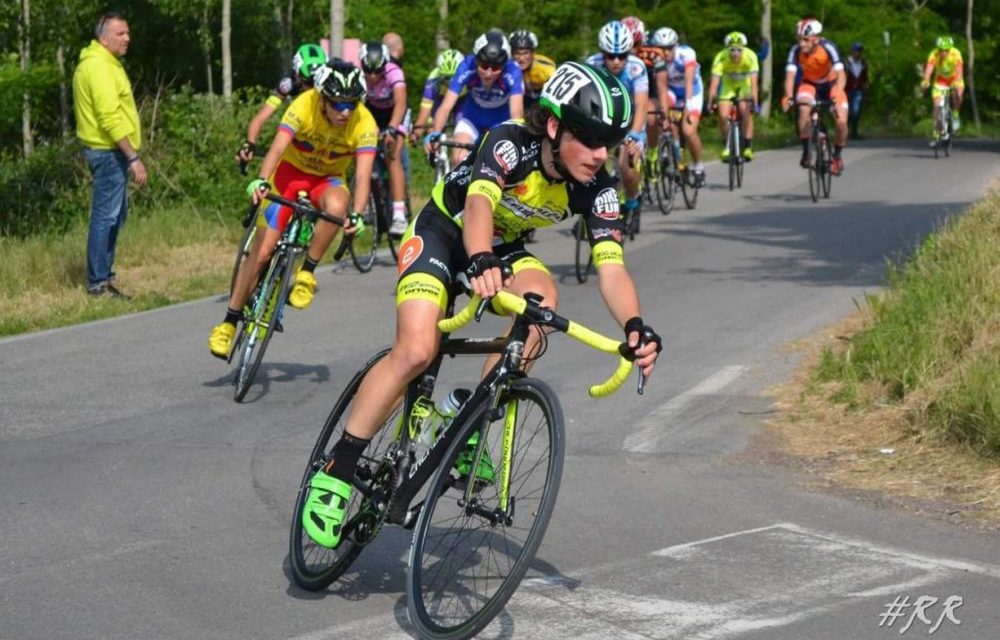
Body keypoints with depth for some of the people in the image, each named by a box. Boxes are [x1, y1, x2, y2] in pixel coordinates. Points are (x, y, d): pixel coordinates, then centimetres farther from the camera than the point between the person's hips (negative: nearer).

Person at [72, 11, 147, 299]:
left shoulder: (101, 63, 17)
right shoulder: (99, 67, -17)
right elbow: (110, 119, -23)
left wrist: (130, 154, 20)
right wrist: (133, 157, -23)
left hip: (109, 150, 11)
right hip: (109, 152, -11)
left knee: (115, 215, 16)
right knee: (106, 216, -8)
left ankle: (103, 275, 24)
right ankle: (98, 283, -6)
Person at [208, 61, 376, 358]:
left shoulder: (364, 123, -25)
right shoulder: (304, 106, -27)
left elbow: (363, 174, -32)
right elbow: (277, 147, -38)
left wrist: (357, 215, -48)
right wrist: (261, 181, -56)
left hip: (328, 179, 1)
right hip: (291, 171, -1)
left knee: (336, 205, -37)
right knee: (261, 251, -8)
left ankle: (307, 272, -17)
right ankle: (230, 320, 8)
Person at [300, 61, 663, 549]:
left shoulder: (595, 189, -18)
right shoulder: (510, 143, -31)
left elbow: (611, 267, -27)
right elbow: (479, 203, -49)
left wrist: (635, 326, -46)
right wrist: (481, 262, -70)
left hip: (502, 250, 4)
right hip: (441, 233, -4)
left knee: (543, 296, -29)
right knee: (416, 351, -25)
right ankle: (335, 473, -14)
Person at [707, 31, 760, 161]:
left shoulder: (750, 57, -32)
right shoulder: (721, 58, -31)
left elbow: (753, 81, -40)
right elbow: (715, 81, -37)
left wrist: (754, 100, -51)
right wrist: (712, 101, -49)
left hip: (745, 85, -1)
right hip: (728, 85, 1)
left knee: (746, 111, -23)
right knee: (723, 116, -16)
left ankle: (748, 147, -11)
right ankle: (726, 145, 7)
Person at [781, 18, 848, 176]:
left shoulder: (827, 47, -33)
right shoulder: (796, 50, -26)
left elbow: (841, 74, -41)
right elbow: (790, 74, -34)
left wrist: (837, 95, -57)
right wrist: (788, 96, -52)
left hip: (831, 84, -1)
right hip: (810, 84, 1)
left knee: (841, 122, -17)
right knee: (804, 110, -31)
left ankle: (837, 155, 11)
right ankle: (806, 151, -14)